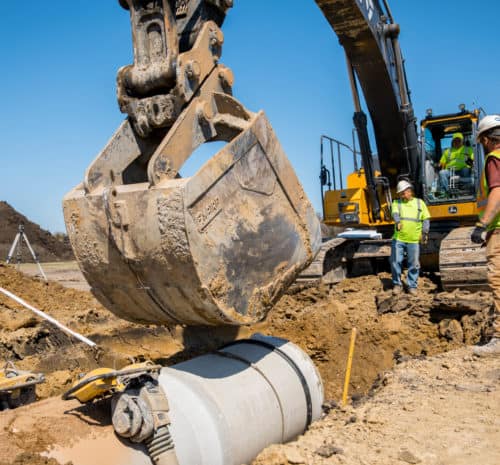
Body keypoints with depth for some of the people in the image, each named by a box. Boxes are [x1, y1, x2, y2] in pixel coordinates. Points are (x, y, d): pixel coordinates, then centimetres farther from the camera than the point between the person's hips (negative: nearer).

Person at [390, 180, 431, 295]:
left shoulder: (420, 203, 8)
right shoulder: (396, 203, 7)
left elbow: (426, 219, 6)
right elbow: (395, 214, -13)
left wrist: (424, 232, -9)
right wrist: (398, 222, -34)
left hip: (414, 240, 0)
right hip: (398, 239, 0)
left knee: (414, 264, 4)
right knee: (395, 262, 0)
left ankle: (412, 286, 18)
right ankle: (397, 284, 17)